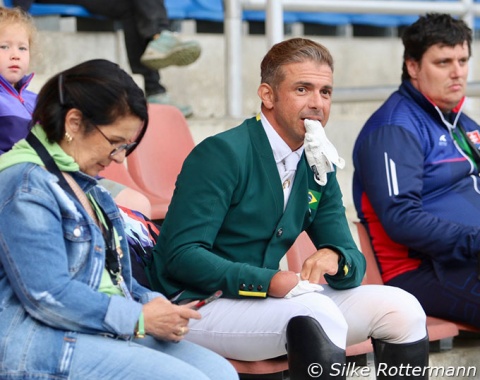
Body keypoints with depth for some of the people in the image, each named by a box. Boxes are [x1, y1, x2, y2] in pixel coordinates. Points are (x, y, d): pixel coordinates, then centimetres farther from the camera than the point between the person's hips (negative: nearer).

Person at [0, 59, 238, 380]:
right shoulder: (27, 184, -13)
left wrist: (150, 302, 5)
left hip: (108, 330, 10)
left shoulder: (82, 181, 18)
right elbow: (49, 296, -21)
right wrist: (139, 319, -14)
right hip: (45, 342, -10)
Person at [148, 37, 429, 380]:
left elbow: (353, 260, 9)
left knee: (401, 309, -2)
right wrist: (270, 282, -29)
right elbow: (181, 255, -20)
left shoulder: (319, 170, 9)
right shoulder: (222, 153, -15)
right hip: (197, 307, -8)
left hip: (265, 298, 8)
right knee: (318, 313, -33)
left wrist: (335, 259, -17)